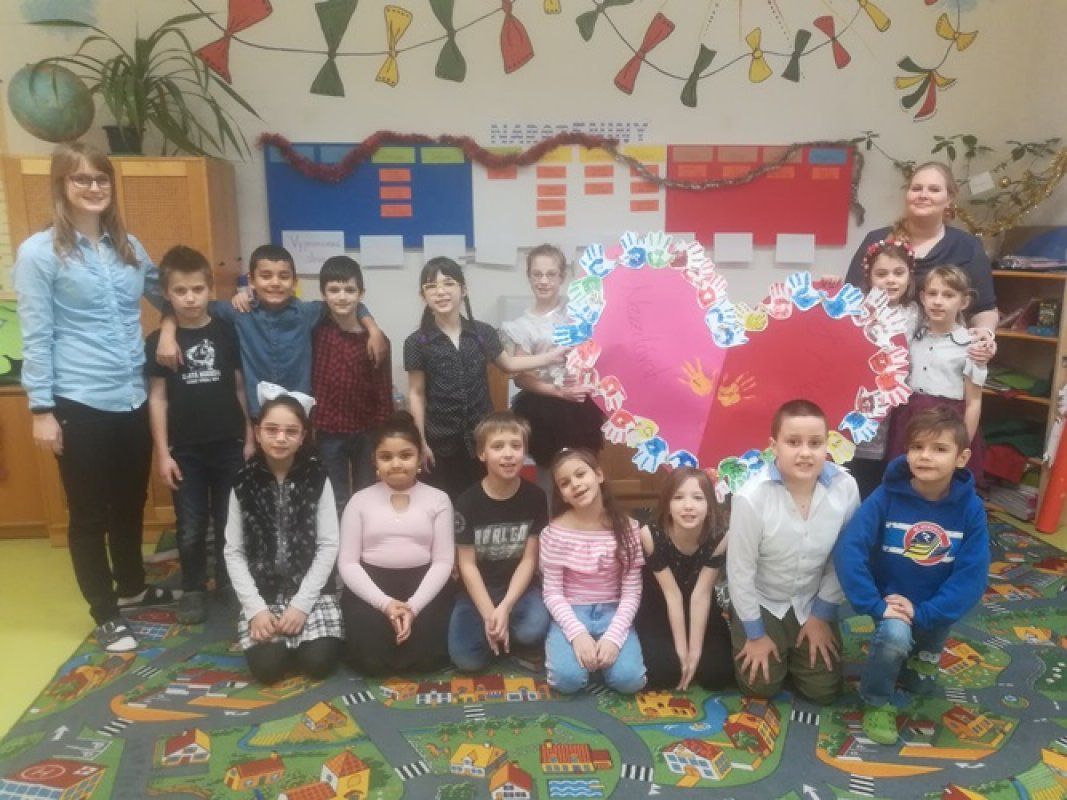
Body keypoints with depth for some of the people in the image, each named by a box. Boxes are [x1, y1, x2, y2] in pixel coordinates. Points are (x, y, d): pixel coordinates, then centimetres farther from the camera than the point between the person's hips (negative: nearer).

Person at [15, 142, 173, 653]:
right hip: (79, 405, -5)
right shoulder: (38, 252, -6)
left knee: (131, 504, 18)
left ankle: (131, 587, 39)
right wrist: (41, 409, -10)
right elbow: (36, 336, -8)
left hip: (133, 400, 5)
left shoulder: (128, 246, 9)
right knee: (89, 513, 8)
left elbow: (164, 295, 23)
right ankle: (104, 614, 23)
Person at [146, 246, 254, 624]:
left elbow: (242, 387, 3)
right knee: (191, 527, 10)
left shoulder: (227, 332, -2)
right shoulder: (157, 341, -3)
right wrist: (163, 452, -4)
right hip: (185, 450, 0)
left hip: (229, 445, 0)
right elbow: (158, 398, -1)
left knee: (229, 522, 12)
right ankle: (193, 589, 27)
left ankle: (229, 582, 30)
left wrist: (250, 437, 2)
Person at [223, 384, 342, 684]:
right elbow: (234, 552, -1)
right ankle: (264, 622, 14)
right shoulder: (244, 483, -1)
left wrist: (301, 604, -13)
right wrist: (256, 608, -11)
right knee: (266, 667, -18)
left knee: (318, 663, -18)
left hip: (310, 592, 0)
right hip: (263, 594, 1)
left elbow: (328, 547, -6)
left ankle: (301, 623, 14)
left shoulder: (317, 479, -4)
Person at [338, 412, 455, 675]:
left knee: (425, 656, -23)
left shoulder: (438, 499, 4)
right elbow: (347, 562, -1)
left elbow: (443, 562, -1)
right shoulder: (360, 500, 5)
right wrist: (384, 603, -16)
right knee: (368, 658, -22)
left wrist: (414, 606, -17)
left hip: (422, 585, 0)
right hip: (371, 585, 1)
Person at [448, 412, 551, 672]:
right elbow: (467, 564, -10)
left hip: (519, 586, 0)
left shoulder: (535, 498, -8)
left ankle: (507, 633, 5)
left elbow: (529, 560, -8)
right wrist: (489, 614, -20)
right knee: (466, 659, -20)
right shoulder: (467, 502, -11)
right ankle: (498, 630, 12)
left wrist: (505, 607, -20)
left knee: (534, 630, -31)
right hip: (478, 590, 0)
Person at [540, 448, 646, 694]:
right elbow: (552, 592, -8)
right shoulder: (556, 531, -11)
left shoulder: (627, 528, -8)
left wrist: (613, 636, -20)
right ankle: (577, 646, 8)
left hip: (612, 612, 1)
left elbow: (632, 592, -7)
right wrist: (577, 633, -22)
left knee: (629, 679, -22)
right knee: (568, 678, -25)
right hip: (571, 613, -1)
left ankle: (604, 648, 9)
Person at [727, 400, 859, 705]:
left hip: (811, 603, 3)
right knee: (761, 686, -2)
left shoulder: (845, 488, -22)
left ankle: (791, 652, 35)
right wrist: (755, 634, -8)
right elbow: (740, 571, -18)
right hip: (762, 603, -3)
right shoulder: (751, 497, -32)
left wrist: (822, 615, -1)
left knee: (824, 691, 6)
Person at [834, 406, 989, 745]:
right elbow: (848, 551, -25)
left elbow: (973, 575, -18)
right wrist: (875, 605, -30)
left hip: (936, 607, 3)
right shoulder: (885, 497, -20)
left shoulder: (971, 507, -15)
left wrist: (923, 612, -25)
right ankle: (876, 703, -4)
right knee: (895, 635, -30)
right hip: (890, 598, -3)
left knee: (921, 684, 10)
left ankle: (920, 654, 46)